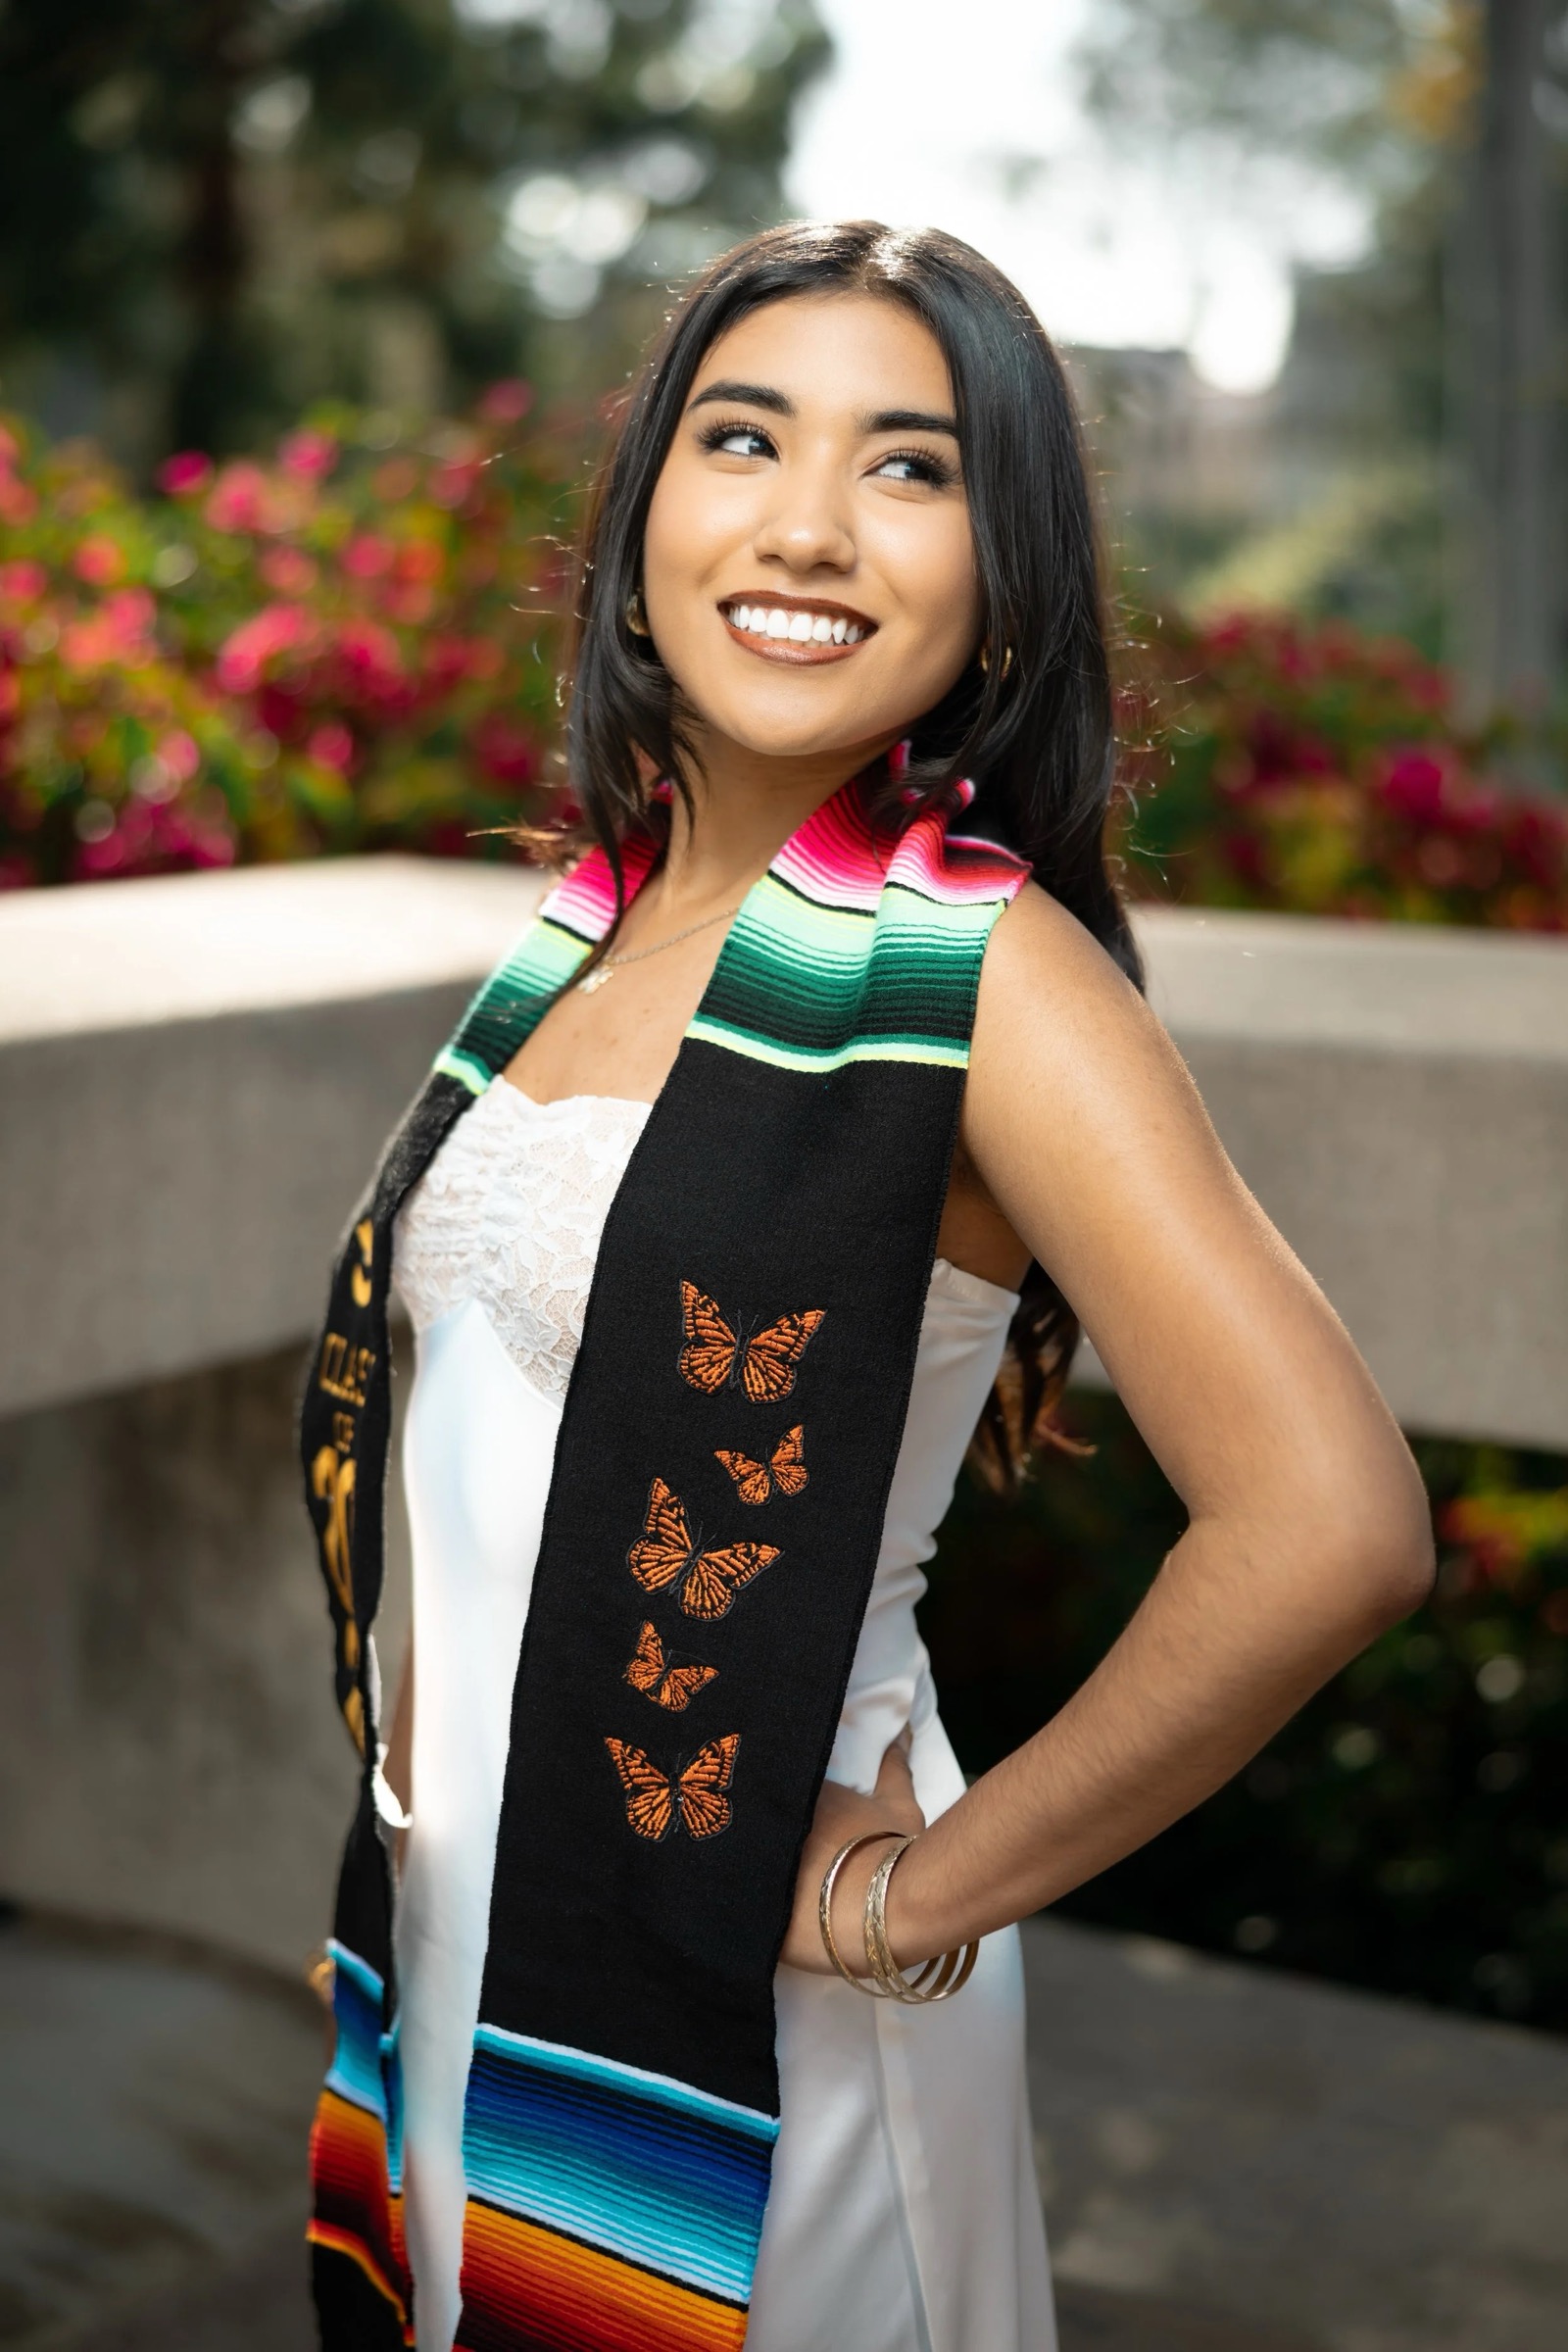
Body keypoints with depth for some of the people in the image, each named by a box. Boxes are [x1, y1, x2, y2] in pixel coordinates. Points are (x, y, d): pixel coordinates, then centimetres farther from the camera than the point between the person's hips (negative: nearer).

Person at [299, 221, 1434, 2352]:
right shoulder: (594, 916, 3)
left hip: (734, 1999, -6)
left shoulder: (982, 967, -19)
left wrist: (924, 1891, -20)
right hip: (440, 1926, 7)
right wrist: (413, 1722, 9)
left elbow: (1332, 1528, -31)